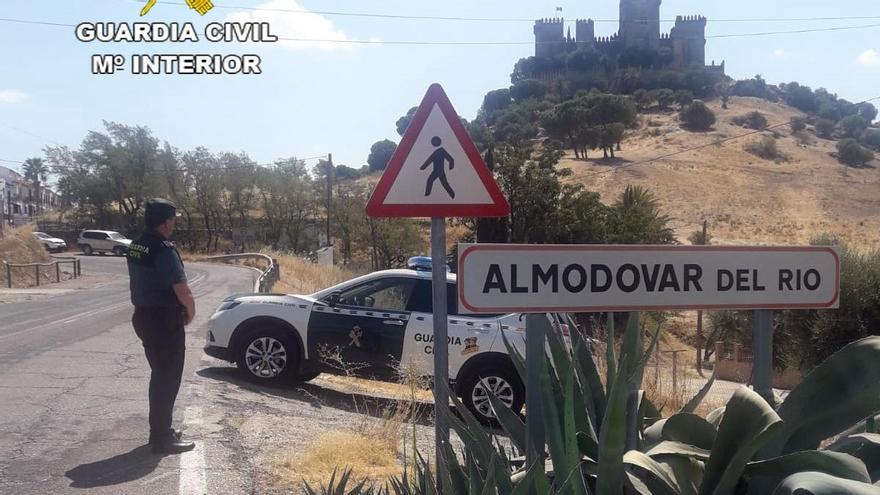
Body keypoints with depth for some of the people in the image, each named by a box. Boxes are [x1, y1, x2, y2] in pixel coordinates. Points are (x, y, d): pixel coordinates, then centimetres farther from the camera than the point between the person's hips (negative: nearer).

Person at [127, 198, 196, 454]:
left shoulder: (135, 247, 7)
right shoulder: (164, 250, -21)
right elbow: (182, 291, -24)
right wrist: (190, 312, -3)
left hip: (144, 317, 9)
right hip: (165, 322, -9)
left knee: (159, 375, 20)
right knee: (168, 378, 1)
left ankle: (159, 430, 30)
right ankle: (163, 438, 8)